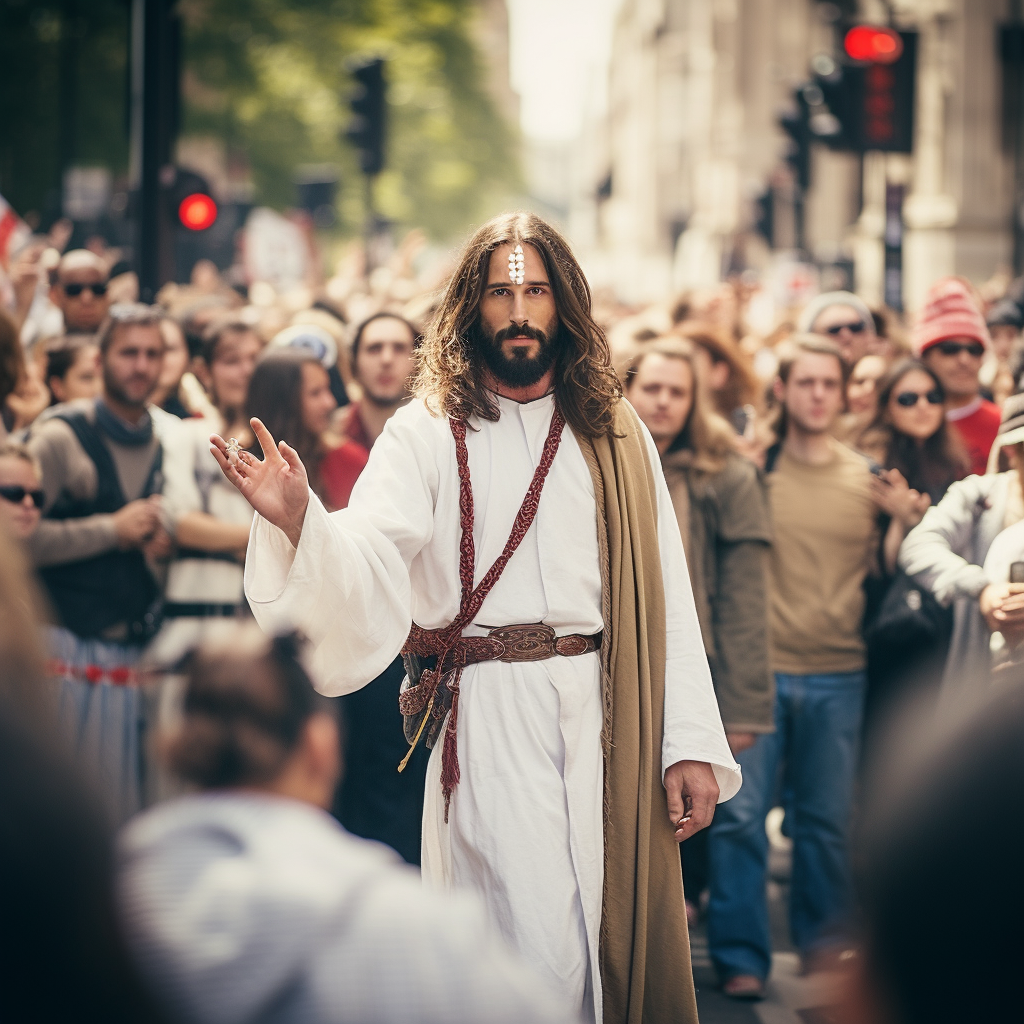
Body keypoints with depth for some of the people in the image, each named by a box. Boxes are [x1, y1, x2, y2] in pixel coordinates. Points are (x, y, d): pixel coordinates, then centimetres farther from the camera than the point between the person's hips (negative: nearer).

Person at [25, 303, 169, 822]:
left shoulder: (167, 446, 13)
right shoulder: (61, 437, -7)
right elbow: (21, 537, -16)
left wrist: (162, 543, 4)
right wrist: (112, 530, -13)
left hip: (137, 655, 6)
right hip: (73, 649, -6)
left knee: (125, 808, 6)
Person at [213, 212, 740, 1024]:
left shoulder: (617, 437, 11)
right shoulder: (428, 433, 3)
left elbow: (665, 597, 7)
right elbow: (369, 562, -11)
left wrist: (691, 745, 0)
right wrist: (300, 521, -32)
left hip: (613, 714, 3)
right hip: (492, 717, -3)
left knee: (620, 944, 6)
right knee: (539, 957, -9)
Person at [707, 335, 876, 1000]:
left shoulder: (866, 478, 8)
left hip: (839, 675, 2)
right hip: (758, 668, -2)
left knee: (829, 819, 9)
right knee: (740, 813, -4)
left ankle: (824, 946, 26)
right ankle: (741, 957, 6)